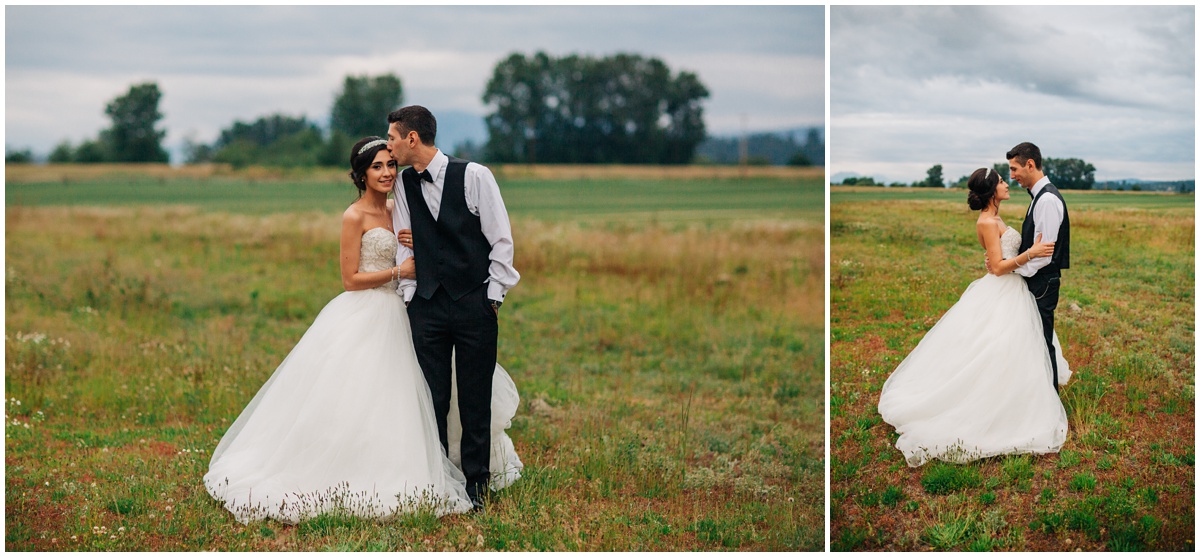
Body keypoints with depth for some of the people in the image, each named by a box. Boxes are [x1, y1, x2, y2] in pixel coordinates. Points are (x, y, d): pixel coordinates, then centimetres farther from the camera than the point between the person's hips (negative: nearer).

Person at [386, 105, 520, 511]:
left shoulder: (474, 176, -6)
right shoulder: (405, 184, 5)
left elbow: (501, 241, -4)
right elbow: (404, 245, 11)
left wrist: (491, 298, -5)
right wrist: (409, 296, 3)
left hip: (475, 304, -3)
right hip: (427, 306, 3)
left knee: (475, 401, 2)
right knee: (432, 400, 2)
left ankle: (475, 486, 12)